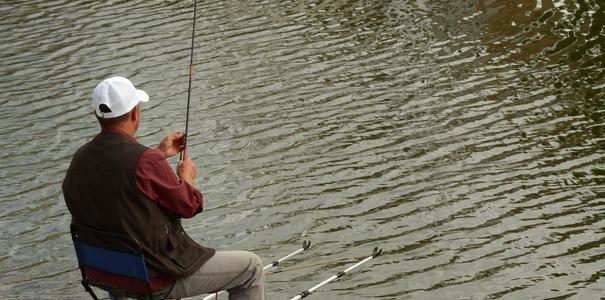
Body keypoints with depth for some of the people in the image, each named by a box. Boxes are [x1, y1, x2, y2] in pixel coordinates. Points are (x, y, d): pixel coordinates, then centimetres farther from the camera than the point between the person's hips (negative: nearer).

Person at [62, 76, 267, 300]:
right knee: (251, 267, 7)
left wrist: (160, 153, 19)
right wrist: (186, 177, 6)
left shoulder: (80, 159, -5)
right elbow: (189, 205, -13)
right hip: (157, 278, -8)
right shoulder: (145, 162, -28)